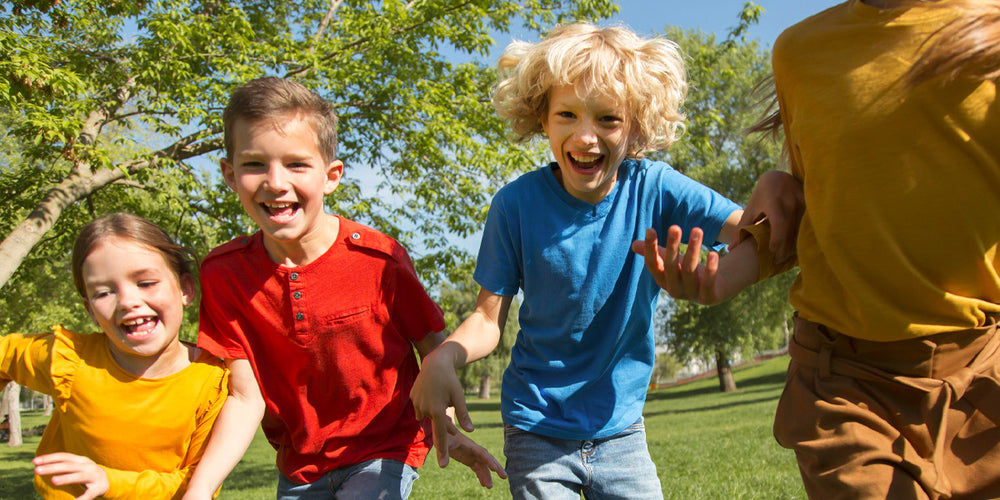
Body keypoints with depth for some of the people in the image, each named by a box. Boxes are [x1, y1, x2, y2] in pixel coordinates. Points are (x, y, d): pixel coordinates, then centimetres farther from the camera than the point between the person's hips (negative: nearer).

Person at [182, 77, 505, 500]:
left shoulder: (378, 259, -19)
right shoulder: (224, 274, -11)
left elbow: (432, 348, -6)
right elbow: (245, 397, -11)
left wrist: (448, 433, -16)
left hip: (384, 452, -3)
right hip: (299, 461, 3)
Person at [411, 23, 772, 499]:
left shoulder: (654, 188, -13)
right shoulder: (517, 203, -13)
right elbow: (488, 317, -9)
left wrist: (716, 280, -45)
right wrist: (442, 358, -31)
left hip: (619, 427, 1)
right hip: (536, 430, -1)